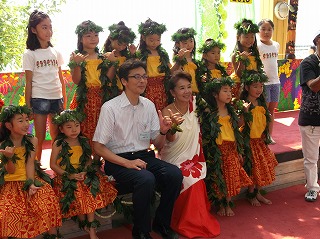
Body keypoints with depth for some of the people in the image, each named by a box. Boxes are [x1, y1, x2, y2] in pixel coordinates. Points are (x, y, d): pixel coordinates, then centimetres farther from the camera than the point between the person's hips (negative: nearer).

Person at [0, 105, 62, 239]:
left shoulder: (32, 141, -4)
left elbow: (30, 163, -8)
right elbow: (11, 171, -8)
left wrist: (31, 183, -19)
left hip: (31, 179, 1)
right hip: (11, 183, 0)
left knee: (47, 203, -23)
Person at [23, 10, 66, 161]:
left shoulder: (55, 52, 10)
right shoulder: (29, 54, -1)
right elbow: (28, 82, -2)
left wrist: (64, 100, 8)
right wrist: (28, 107, -5)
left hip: (57, 98, 4)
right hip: (39, 99, -3)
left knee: (57, 137, 8)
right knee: (40, 138, 2)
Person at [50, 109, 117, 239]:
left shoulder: (84, 142, 6)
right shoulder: (58, 144, -3)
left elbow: (89, 160, 9)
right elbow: (53, 164, -5)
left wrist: (84, 172, -11)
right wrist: (69, 175, -15)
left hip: (83, 175, 2)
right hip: (65, 177, -2)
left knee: (91, 191, -23)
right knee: (76, 192, -29)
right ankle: (83, 222, -6)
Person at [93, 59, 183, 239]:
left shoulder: (149, 106, 7)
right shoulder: (110, 108, -9)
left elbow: (158, 145, 11)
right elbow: (99, 147, -8)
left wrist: (163, 131, -11)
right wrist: (127, 163, -18)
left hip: (145, 157, 5)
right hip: (118, 161, -5)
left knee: (175, 174, -22)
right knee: (146, 179, -34)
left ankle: (161, 223, 2)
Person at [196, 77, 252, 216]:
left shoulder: (230, 111, 7)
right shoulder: (208, 111, -9)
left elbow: (236, 131, 11)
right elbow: (205, 133, -12)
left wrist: (239, 151, 11)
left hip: (231, 149, 5)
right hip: (216, 150, -4)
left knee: (231, 177, 8)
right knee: (218, 179, 4)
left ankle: (228, 204, 25)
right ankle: (220, 205, 22)